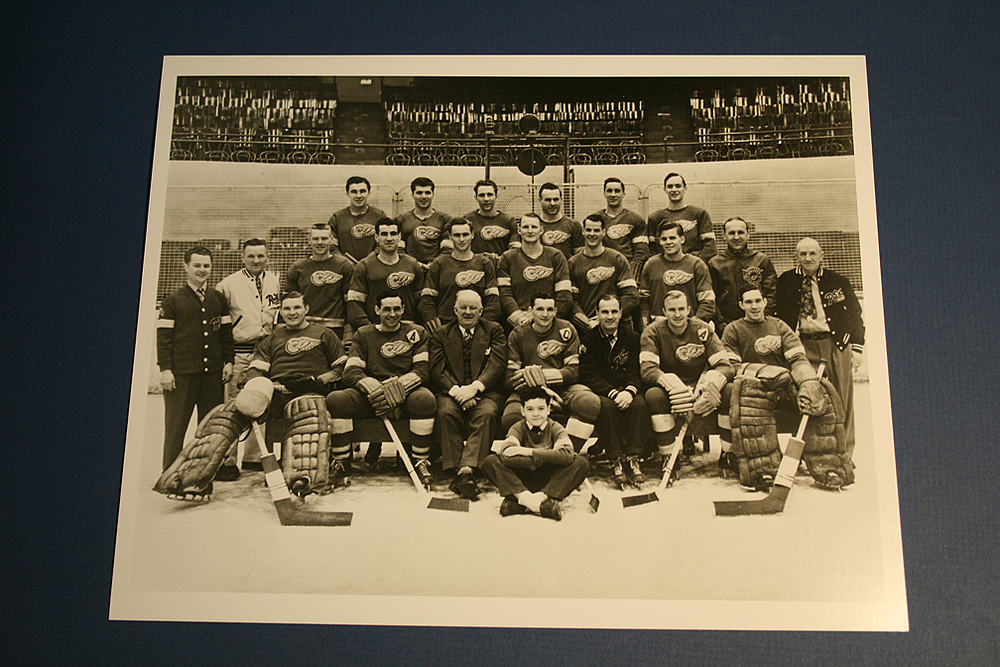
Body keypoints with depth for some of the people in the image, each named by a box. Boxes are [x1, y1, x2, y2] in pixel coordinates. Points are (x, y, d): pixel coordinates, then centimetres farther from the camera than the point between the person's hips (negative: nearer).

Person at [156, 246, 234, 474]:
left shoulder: (218, 299, 13)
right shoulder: (173, 300, 2)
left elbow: (226, 332, 16)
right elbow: (163, 336, -2)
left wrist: (228, 361, 8)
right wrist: (165, 369, -8)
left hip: (213, 371, 4)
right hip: (181, 372, -3)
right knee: (176, 424, 1)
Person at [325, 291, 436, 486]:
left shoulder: (416, 333, 12)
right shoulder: (363, 335, 14)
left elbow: (423, 371, -1)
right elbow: (351, 373, 1)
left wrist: (398, 388, -20)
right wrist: (376, 390, -19)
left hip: (406, 392, -1)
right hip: (369, 394, 1)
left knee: (425, 400, -37)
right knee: (335, 400, -28)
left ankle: (420, 462, -18)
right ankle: (342, 463, -12)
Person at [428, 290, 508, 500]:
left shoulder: (494, 331, 15)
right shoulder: (440, 334, 16)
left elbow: (497, 365, 0)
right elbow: (437, 370, 3)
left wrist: (474, 387, -16)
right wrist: (456, 390, -16)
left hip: (484, 392, -1)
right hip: (450, 392, 1)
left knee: (486, 413, -33)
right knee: (446, 412, -32)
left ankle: (467, 469, -43)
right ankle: (456, 470, -34)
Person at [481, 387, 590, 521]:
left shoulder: (555, 428, -2)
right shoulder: (518, 428, -3)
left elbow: (567, 455, -25)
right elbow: (507, 455, -25)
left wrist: (529, 452, -24)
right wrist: (544, 458, -24)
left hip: (549, 482, 0)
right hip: (521, 482, 0)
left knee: (581, 463, -23)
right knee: (490, 462, -21)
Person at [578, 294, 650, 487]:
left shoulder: (632, 337, 8)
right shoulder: (588, 340, 2)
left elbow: (637, 371, 0)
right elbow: (589, 377, -8)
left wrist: (629, 391, -22)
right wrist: (613, 393, -23)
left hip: (626, 391, 2)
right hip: (601, 392, -2)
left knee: (640, 404, -31)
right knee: (606, 406, -35)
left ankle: (633, 459, -26)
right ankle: (616, 460, -28)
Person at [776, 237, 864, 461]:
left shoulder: (838, 282, 8)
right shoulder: (785, 282, 8)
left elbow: (855, 315, 11)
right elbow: (777, 316, 12)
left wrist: (857, 348, 4)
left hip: (836, 344, 1)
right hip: (803, 345, 0)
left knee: (841, 401, 1)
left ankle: (844, 454, 12)